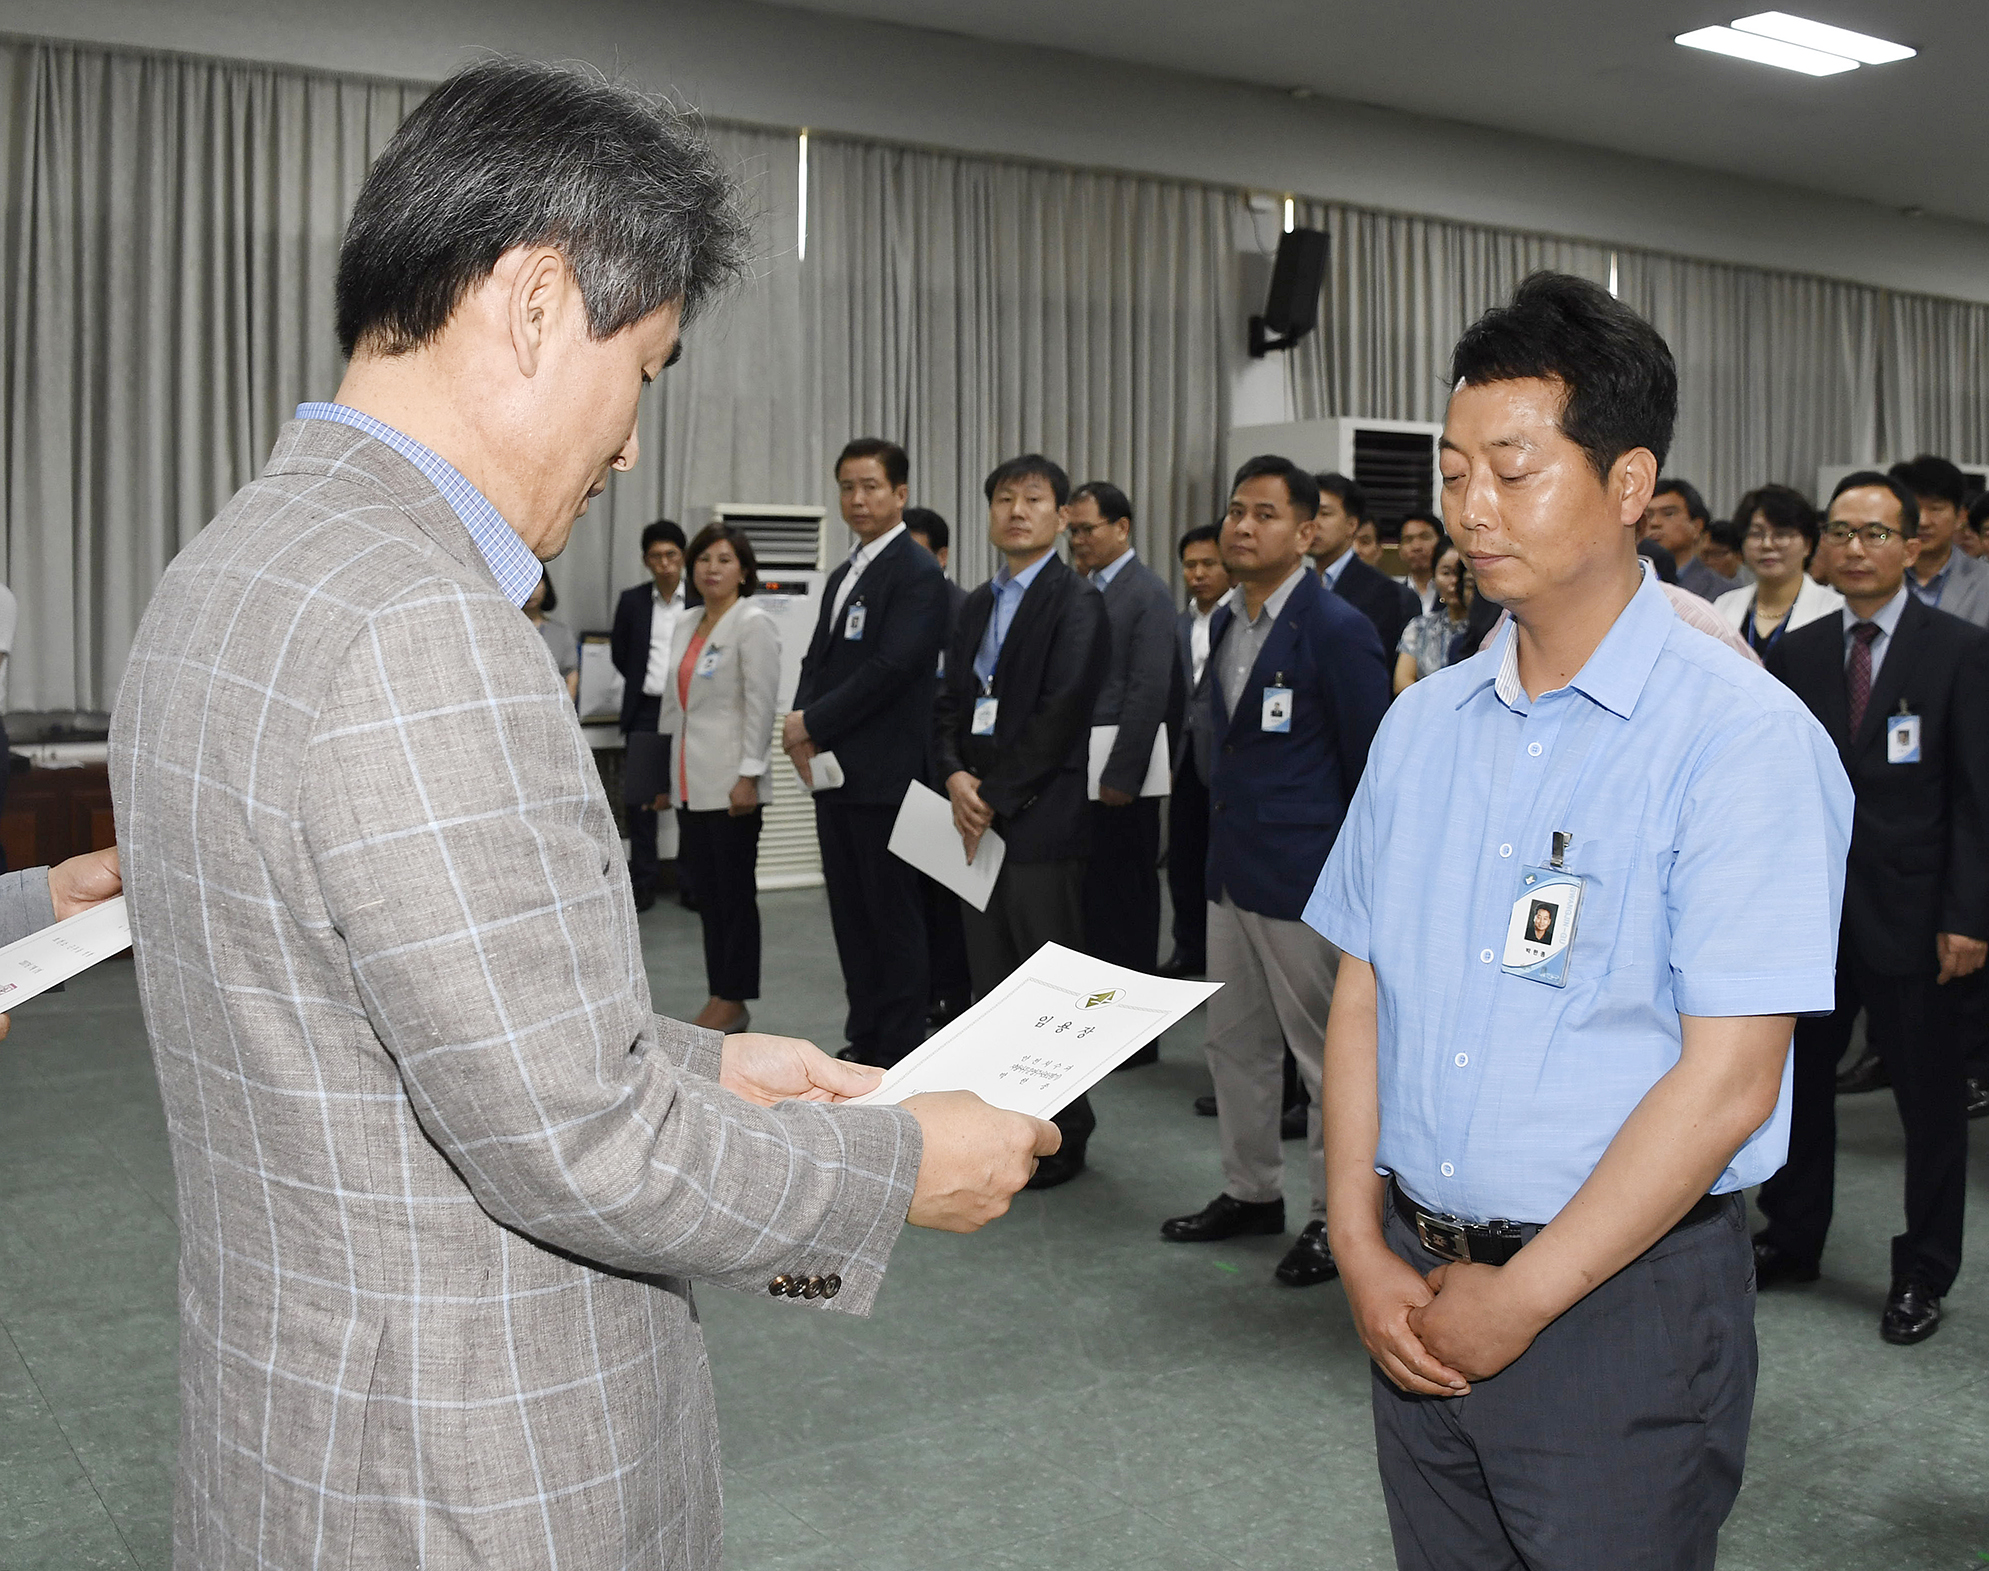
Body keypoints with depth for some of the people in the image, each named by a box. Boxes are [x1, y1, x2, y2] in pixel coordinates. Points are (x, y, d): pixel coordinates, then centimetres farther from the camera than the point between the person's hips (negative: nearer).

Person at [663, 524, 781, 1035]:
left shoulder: (753, 624, -8)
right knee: (706, 892, 10)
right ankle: (719, 997, 17)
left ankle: (733, 1001, 7)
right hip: (690, 783, 8)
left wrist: (748, 776, -19)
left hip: (730, 784, -8)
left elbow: (760, 705, -14)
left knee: (735, 891, -1)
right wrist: (667, 774, 17)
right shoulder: (685, 625, 15)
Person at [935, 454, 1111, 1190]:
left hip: (1041, 820, -7)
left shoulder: (1076, 603, -7)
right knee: (991, 980, 12)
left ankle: (1063, 1136, 12)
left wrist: (995, 800, -14)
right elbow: (950, 701, 14)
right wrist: (955, 776, -5)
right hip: (978, 821, 7)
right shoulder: (978, 604, 17)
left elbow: (1058, 716, -15)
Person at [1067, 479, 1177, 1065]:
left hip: (1120, 780, -7)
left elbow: (1149, 693, -16)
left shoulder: (1147, 594, -9)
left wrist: (1120, 777, -18)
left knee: (1124, 905, 0)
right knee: (1091, 902, 10)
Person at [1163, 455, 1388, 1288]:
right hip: (1231, 867, 8)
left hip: (1304, 875, -8)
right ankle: (1251, 1190, 31)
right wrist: (1226, 829, 16)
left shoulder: (1336, 630, -13)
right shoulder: (1226, 621, 11)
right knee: (1234, 1039, 16)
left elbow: (1370, 764, -11)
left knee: (1326, 1048, 3)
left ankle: (1335, 1216, 16)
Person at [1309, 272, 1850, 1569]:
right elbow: (1364, 992, 7)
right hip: (1418, 1291, 5)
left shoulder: (1744, 736, -13)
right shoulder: (1426, 721, 6)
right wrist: (1362, 1247, -2)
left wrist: (1524, 1298, -13)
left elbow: (1727, 1078, -16)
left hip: (1622, 1302, -5)